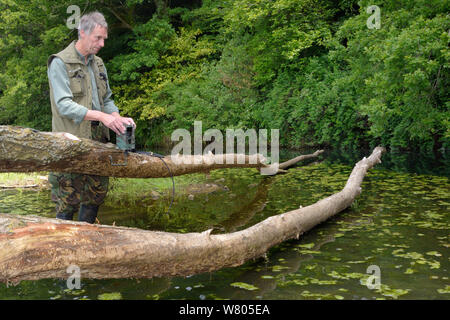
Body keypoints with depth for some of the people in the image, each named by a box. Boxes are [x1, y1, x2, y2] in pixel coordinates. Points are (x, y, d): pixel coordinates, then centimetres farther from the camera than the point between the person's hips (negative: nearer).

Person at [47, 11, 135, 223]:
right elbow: (64, 105, -18)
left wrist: (118, 118, -4)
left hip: (98, 140, 7)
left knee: (97, 194, 13)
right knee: (68, 198, -4)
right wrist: (102, 116, -26)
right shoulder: (60, 63, -8)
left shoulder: (98, 64, 16)